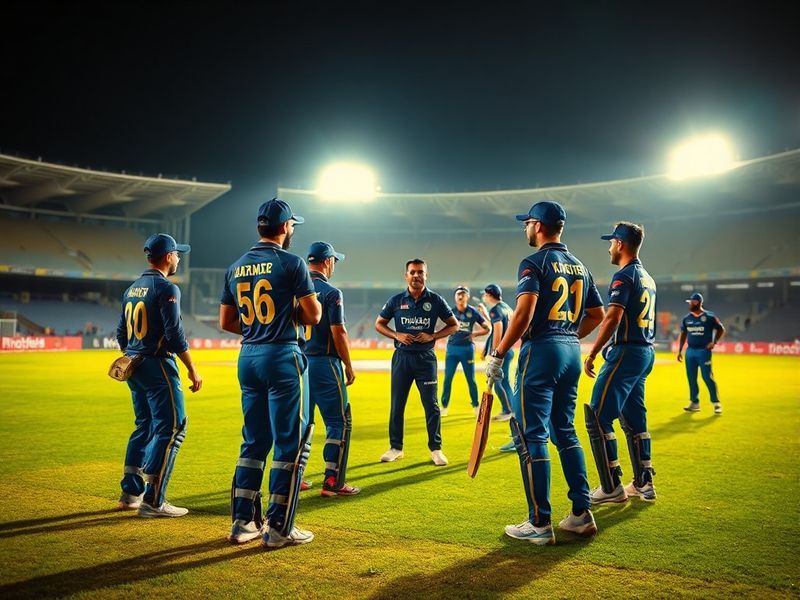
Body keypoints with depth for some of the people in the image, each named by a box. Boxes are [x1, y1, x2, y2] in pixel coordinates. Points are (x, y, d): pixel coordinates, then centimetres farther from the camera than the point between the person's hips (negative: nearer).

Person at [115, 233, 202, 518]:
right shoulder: (167, 288, -12)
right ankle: (153, 501, -5)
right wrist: (193, 371, -13)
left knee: (145, 427, 18)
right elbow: (175, 335, -18)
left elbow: (121, 334, 18)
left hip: (134, 367, 9)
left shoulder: (131, 289, 14)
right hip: (158, 366, -9)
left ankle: (130, 493, 22)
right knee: (172, 427, -5)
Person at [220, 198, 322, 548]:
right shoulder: (291, 263, -9)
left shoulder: (235, 268, 10)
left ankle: (243, 522, 19)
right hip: (282, 357, -7)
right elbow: (313, 315, -10)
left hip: (248, 358, 7)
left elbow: (226, 322, 12)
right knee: (292, 441, 1)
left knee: (254, 441, 15)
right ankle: (278, 528, 4)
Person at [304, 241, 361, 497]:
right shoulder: (331, 292, -10)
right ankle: (332, 481, -2)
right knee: (339, 422, 1)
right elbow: (338, 333, -13)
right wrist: (348, 366, -5)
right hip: (324, 363, -7)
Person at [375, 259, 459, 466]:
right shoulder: (396, 300, 3)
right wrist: (397, 335, -7)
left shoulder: (435, 300, 1)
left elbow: (454, 325, 6)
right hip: (402, 356, 1)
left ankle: (435, 449, 10)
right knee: (397, 404, 6)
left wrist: (432, 336, -9)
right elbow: (379, 324, 11)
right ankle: (395, 447, 18)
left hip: (426, 357, -1)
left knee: (431, 404, 0)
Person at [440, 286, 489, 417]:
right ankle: (444, 407, 9)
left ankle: (476, 406, 20)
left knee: (471, 379, 6)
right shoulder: (450, 311, 2)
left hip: (467, 348, -1)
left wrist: (474, 334, -8)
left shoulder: (473, 312, 0)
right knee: (447, 378, 0)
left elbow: (486, 329, 5)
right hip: (452, 347, 1)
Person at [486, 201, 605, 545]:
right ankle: (581, 514, 18)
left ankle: (540, 524, -1)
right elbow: (597, 314, 18)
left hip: (541, 352, -8)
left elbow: (524, 312, -21)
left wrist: (498, 354, -17)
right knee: (565, 432, 17)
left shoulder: (535, 263, -9)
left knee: (530, 436, -2)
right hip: (571, 353, 8)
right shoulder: (580, 267, 15)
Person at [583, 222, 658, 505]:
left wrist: (592, 354, -21)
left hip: (626, 352, -10)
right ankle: (644, 483, 21)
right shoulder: (647, 278, 17)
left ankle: (612, 488, -5)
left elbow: (613, 318, -22)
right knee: (634, 418, 16)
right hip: (646, 352, 10)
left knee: (598, 418, -7)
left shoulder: (624, 276, -13)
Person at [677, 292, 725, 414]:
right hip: (690, 351, 5)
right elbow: (683, 334, 17)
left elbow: (721, 330, 1)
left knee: (707, 377, -8)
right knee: (691, 377, 7)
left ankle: (716, 403, 0)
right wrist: (680, 351, 11)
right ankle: (694, 403, 17)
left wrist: (714, 342, -13)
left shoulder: (709, 317, -5)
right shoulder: (686, 318, 9)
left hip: (704, 350, -5)